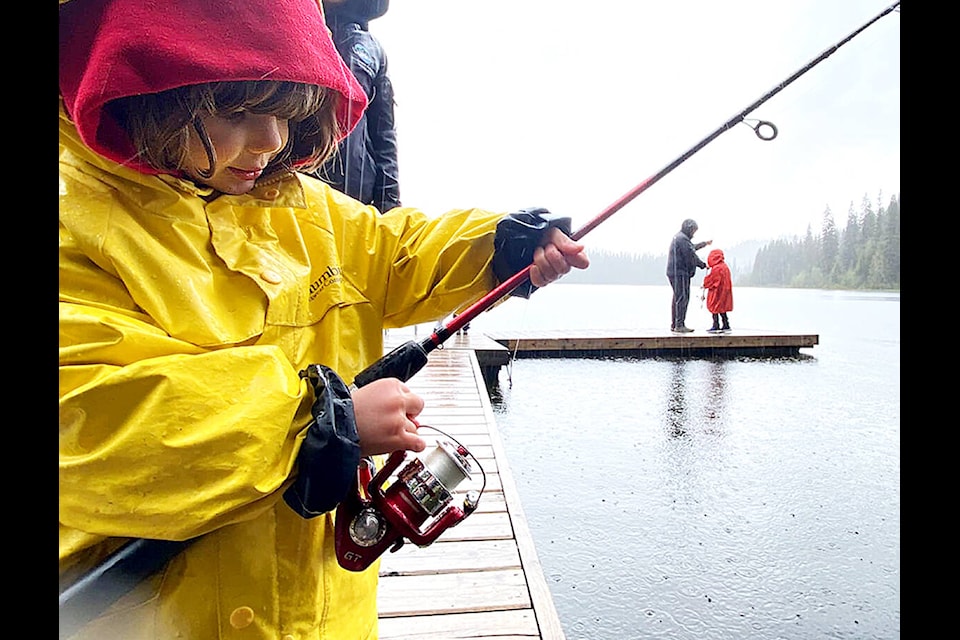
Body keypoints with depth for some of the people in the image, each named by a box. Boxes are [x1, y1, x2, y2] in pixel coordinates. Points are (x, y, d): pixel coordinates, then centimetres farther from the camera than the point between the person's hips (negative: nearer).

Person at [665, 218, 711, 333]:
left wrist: (704, 243, 47)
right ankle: (679, 325, -9)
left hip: (676, 273, 11)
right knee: (682, 298, -9)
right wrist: (703, 265, -4)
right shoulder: (682, 238, -14)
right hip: (680, 273, -11)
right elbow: (691, 255, -16)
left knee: (678, 298, 13)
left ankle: (674, 325, 17)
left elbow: (692, 247, 37)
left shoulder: (678, 237, 20)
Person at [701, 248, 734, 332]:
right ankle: (726, 325, 17)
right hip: (724, 291, 9)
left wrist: (704, 284, 7)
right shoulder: (725, 266, 11)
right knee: (722, 309, 15)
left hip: (717, 292, -9)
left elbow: (710, 279, -12)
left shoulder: (716, 269, -18)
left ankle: (716, 326, -3)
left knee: (715, 307, -3)